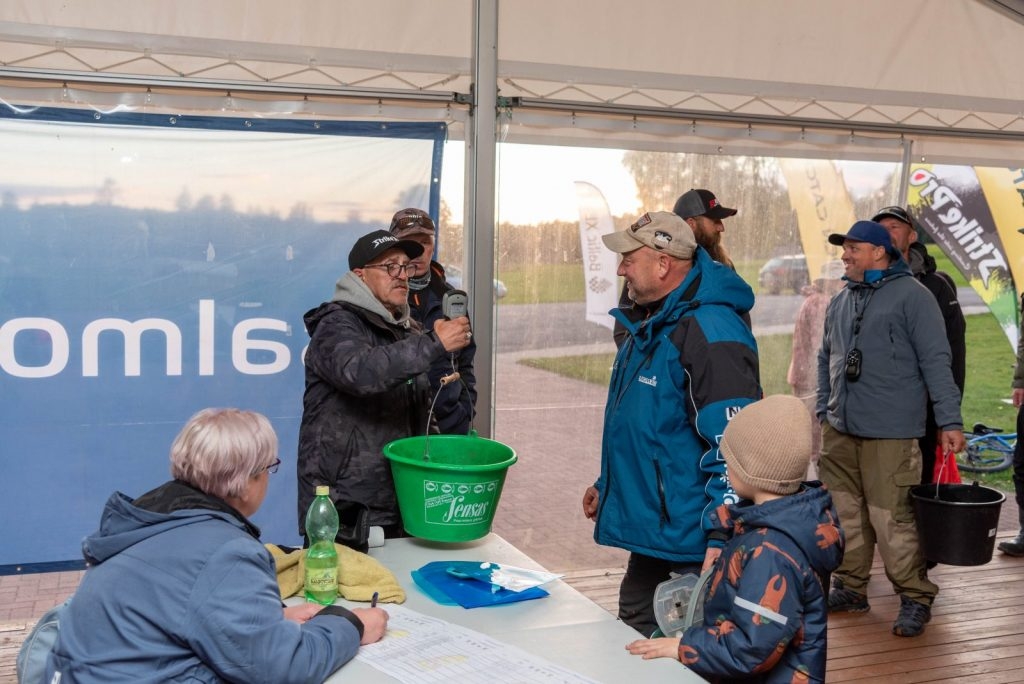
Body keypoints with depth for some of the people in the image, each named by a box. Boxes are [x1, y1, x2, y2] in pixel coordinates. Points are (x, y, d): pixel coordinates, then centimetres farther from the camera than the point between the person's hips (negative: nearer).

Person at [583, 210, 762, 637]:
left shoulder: (711, 333, -22)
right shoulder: (647, 324, 11)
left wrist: (721, 537, -27)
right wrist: (608, 485, 25)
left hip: (690, 545, -10)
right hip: (646, 527, 10)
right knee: (632, 636, 22)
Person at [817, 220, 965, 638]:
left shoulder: (911, 295, -5)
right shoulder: (840, 302, 16)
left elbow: (936, 361, -8)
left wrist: (950, 420, -12)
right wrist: (824, 409, 19)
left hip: (889, 434, -6)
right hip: (839, 431, 7)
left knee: (890, 518, -7)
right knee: (846, 515, 9)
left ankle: (915, 598, 7)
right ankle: (850, 588, 22)